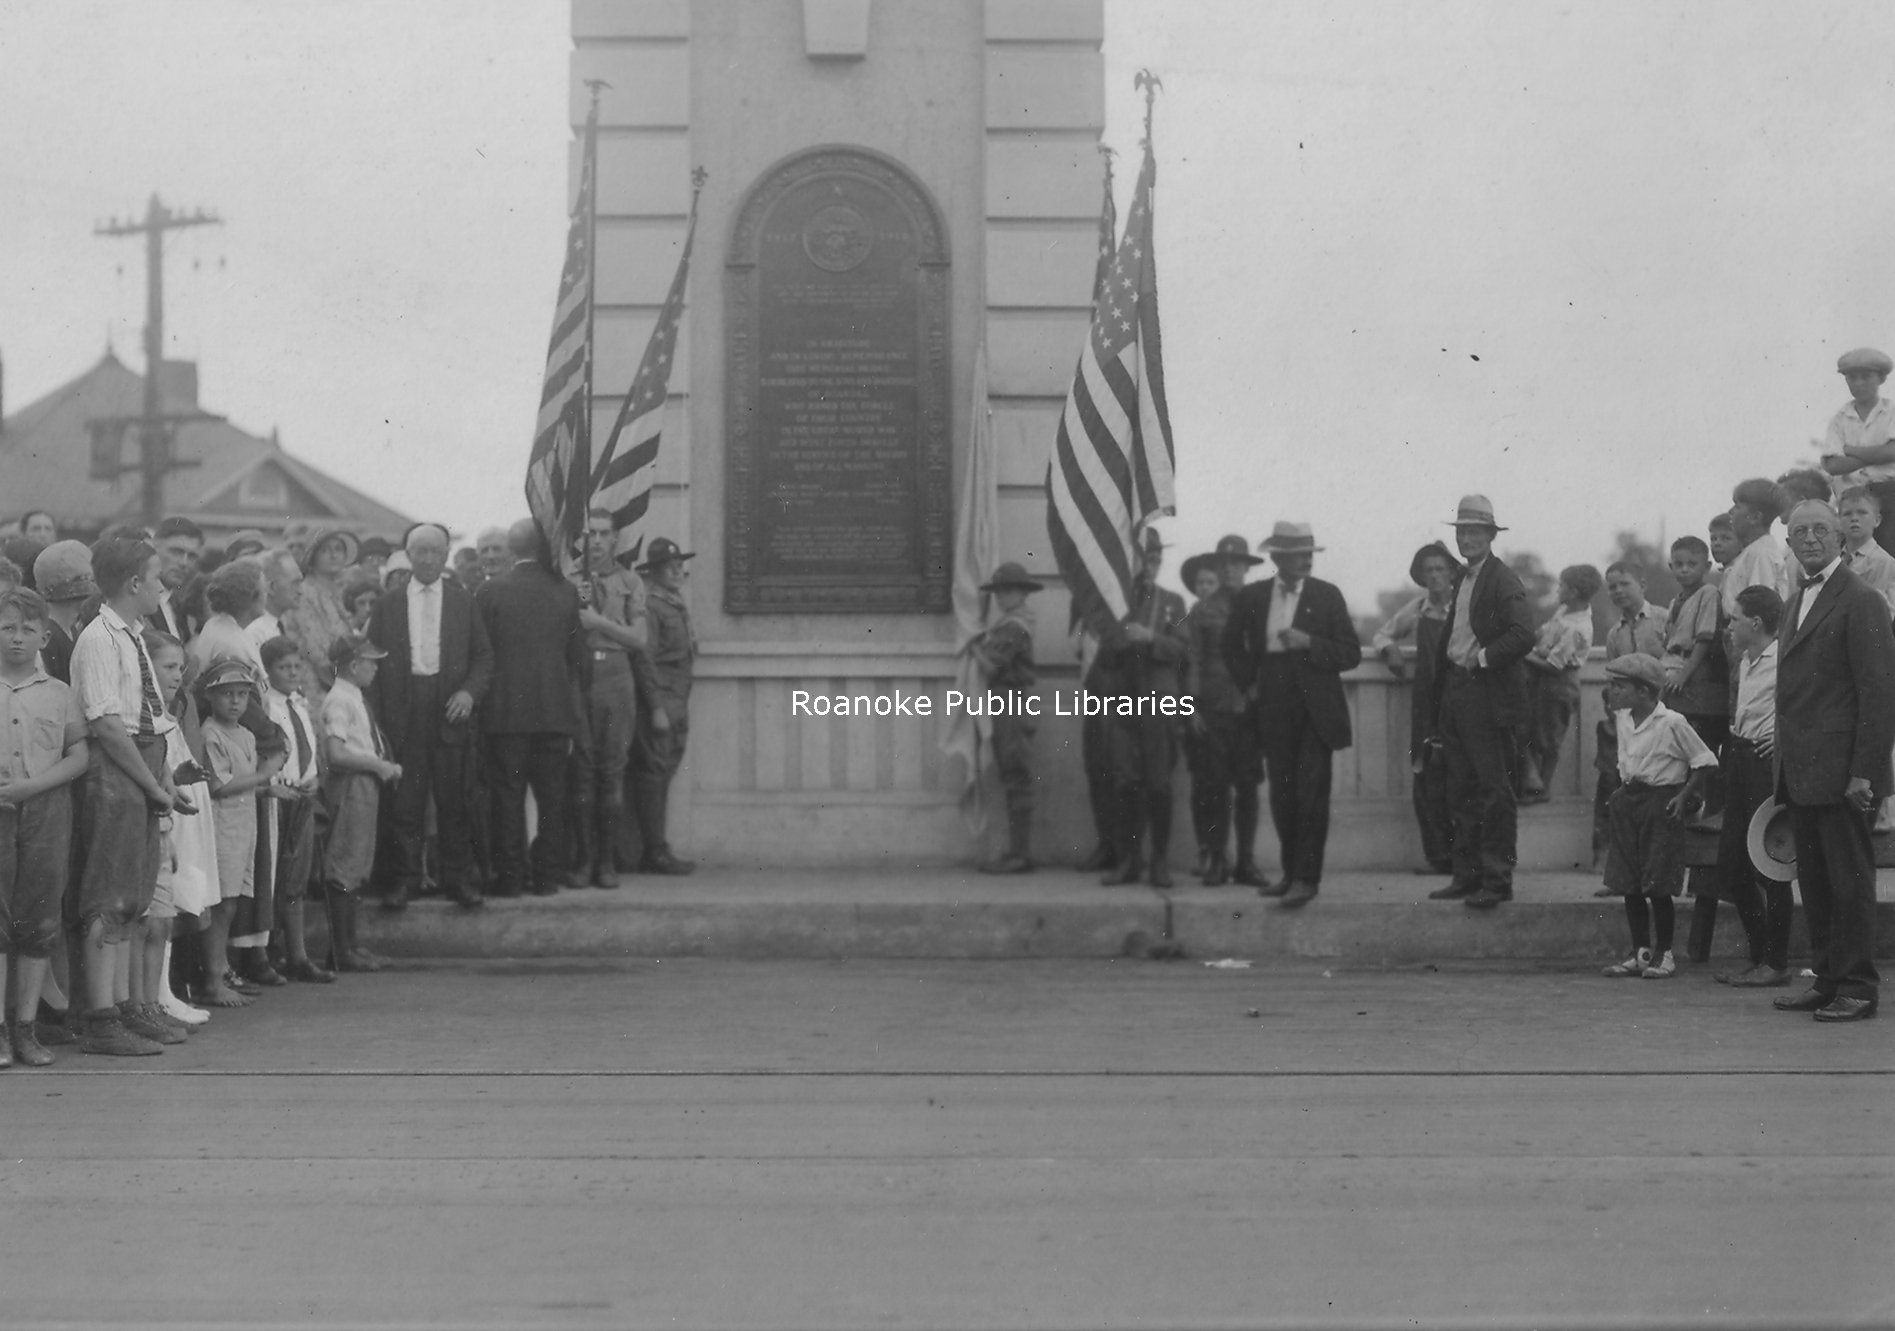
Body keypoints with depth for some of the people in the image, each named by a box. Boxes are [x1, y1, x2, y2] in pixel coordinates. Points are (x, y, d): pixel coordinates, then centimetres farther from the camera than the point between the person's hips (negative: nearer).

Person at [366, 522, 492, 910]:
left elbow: (484, 656, 8)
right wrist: (375, 715, -3)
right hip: (402, 713, 0)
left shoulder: (464, 603, 10)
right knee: (405, 801, 0)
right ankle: (406, 877, 8)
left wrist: (470, 691, -10)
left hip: (449, 711, 0)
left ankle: (458, 877, 9)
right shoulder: (387, 604, 10)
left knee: (453, 799, 2)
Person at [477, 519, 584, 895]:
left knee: (508, 794, 2)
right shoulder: (566, 592, 1)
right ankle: (547, 875, 9)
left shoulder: (491, 592, -5)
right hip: (555, 709, 2)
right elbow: (578, 656, 6)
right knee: (551, 795, 8)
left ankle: (509, 875, 2)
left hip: (506, 709, -2)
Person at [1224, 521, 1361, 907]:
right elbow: (1233, 644, 21)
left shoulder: (1327, 595, -1)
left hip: (1315, 710, -3)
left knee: (1311, 795, -8)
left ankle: (1306, 879, -7)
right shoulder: (1251, 598, 5)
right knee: (1282, 797, 7)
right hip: (1275, 711, 3)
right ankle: (1291, 873, 18)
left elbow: (1351, 654, -3)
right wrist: (1248, 683, 10)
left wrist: (1309, 643, -15)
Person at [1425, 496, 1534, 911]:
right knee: (1462, 791, 11)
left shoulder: (1504, 581, -10)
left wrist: (1482, 658, -17)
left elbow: (1523, 636, -21)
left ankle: (1497, 880, -1)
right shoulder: (1463, 581, 16)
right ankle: (1467, 875, 17)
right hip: (1456, 697, 9)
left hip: (1489, 698, -9)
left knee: (1495, 793, -4)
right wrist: (1442, 691, 12)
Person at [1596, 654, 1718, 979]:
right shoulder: (1622, 720, 7)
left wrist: (1684, 796, -14)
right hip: (1628, 800, 7)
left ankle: (1664, 954, 9)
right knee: (1628, 885, 7)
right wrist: (1622, 790, 11)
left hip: (1660, 802, -7)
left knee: (1658, 886, -3)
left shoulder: (1671, 723, -13)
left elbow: (1705, 762, -9)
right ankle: (1640, 952, 16)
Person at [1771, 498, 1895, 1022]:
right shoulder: (1797, 602, 18)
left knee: (1850, 881, -2)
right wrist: (1785, 764, 12)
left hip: (1841, 773, -8)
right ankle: (1827, 980, 18)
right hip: (1802, 772, 8)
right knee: (1814, 881, 11)